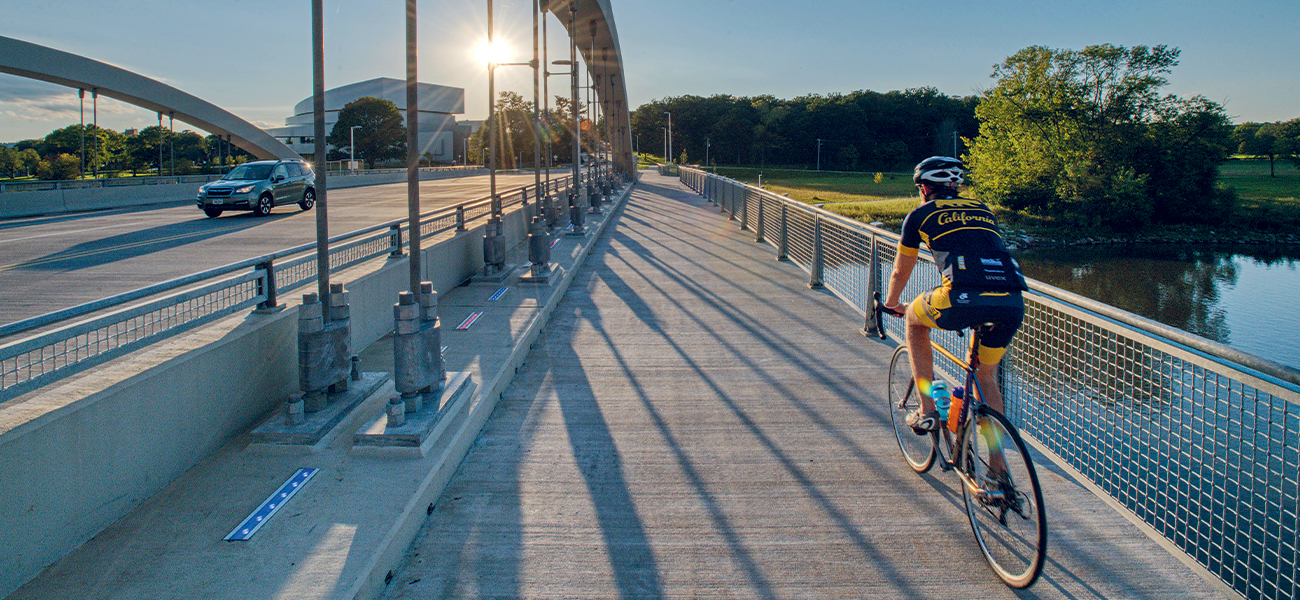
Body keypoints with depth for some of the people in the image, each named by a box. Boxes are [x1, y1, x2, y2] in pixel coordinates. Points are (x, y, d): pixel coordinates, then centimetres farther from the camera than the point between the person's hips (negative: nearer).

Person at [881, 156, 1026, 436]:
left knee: (914, 320, 28)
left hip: (966, 298, -4)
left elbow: (900, 272, 30)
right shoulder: (983, 210, 31)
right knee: (985, 375, 27)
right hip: (1013, 304, 5)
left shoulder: (921, 215, 18)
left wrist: (891, 303, 50)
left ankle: (927, 411, 21)